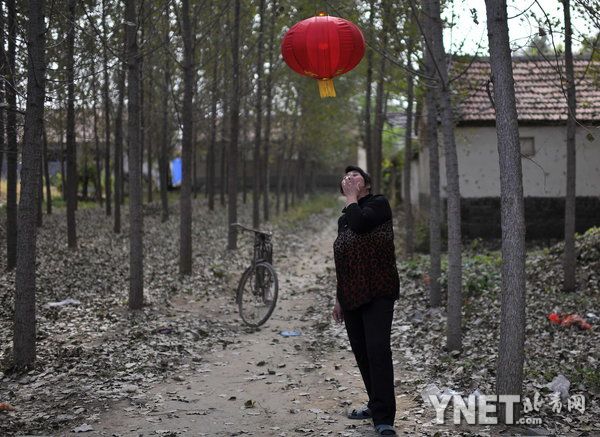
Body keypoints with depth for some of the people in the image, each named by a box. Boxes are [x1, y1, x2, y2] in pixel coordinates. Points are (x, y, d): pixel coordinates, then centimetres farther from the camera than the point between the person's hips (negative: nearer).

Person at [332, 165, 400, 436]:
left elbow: (359, 224, -23)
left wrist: (352, 197, -7)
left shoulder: (379, 204, -1)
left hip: (378, 292, -7)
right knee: (361, 353, 9)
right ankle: (376, 405, 24)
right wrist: (339, 298, 22)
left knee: (377, 350, -15)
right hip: (351, 295, 7)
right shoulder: (343, 218, 18)